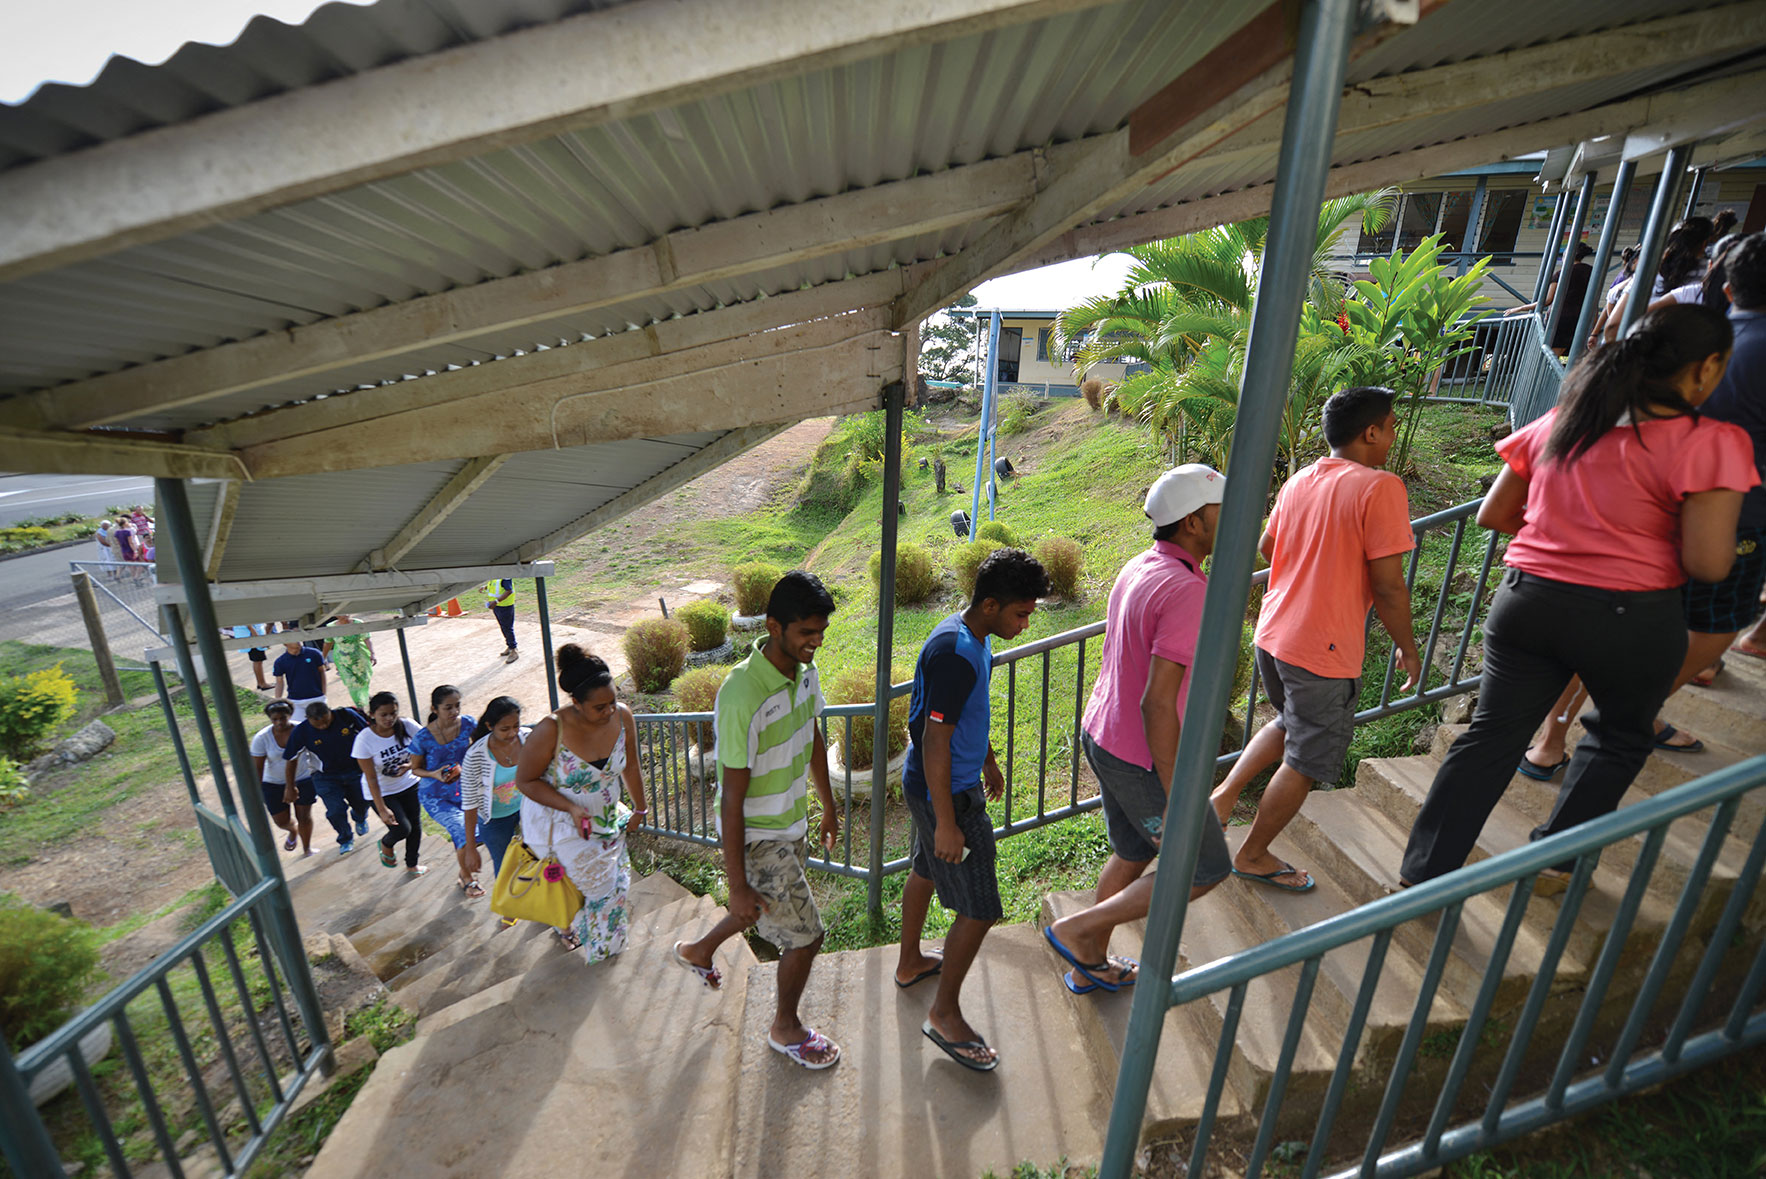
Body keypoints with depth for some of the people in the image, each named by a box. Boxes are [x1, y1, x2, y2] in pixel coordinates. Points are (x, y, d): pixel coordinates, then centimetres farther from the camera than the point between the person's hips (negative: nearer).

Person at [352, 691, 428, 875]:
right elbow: (371, 778, -20)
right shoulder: (364, 739, -24)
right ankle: (386, 844, 28)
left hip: (409, 784, 3)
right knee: (402, 828, -10)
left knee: (415, 825, 12)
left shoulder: (406, 725, -18)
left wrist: (411, 765, -32)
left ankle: (411, 865, 37)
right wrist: (382, 809, -21)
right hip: (381, 792, -3)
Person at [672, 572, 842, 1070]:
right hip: (757, 837, -8)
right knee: (805, 935, 6)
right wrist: (737, 885, -20)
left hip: (793, 823, 8)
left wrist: (828, 805, 18)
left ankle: (699, 950, 56)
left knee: (771, 908, 28)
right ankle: (786, 1029, 37)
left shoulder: (804, 669, -8)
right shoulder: (742, 696, -33)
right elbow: (732, 797, -27)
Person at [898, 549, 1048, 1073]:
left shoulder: (972, 637, 2)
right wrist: (945, 823, -23)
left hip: (932, 786, 10)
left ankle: (910, 962, 49)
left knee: (927, 870, 26)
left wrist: (989, 760, 27)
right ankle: (945, 1014, 21)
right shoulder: (953, 653, -29)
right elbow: (934, 742, -28)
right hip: (945, 793, -10)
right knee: (979, 908, 2)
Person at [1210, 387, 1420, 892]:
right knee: (1305, 762, 12)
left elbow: (1266, 546, 19)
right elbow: (1388, 586, -16)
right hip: (1323, 652, -7)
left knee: (1290, 724, 31)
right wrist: (1408, 648, -2)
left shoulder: (1298, 481, 5)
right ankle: (1253, 855, 26)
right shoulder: (1380, 487, -15)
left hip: (1271, 635, 7)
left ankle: (1224, 794, 23)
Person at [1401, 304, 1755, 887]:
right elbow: (1708, 564, -13)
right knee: (1619, 737, 25)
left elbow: (1493, 514, 9)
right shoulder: (1711, 443, -10)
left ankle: (1423, 872, 15)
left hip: (1527, 600, 3)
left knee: (1491, 735, 11)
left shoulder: (1558, 423, 4)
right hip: (1631, 619, -3)